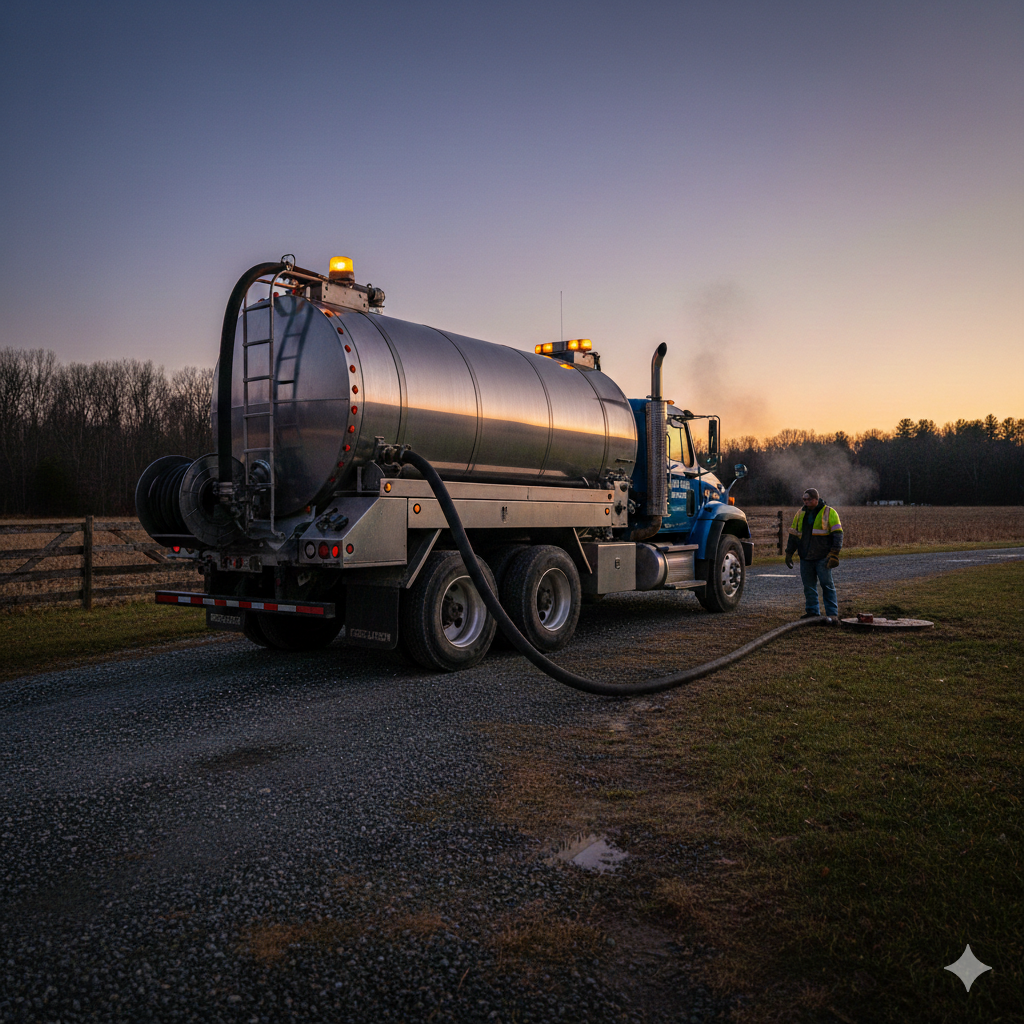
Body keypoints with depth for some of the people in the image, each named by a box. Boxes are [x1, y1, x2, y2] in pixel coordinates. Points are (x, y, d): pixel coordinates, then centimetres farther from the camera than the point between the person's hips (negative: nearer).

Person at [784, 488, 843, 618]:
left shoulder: (829, 513, -1)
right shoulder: (800, 514, 14)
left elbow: (837, 534, -6)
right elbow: (793, 534, 19)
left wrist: (834, 554, -15)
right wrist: (789, 553, 15)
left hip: (823, 558, -5)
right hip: (806, 558, 5)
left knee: (827, 585, -4)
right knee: (809, 586, 7)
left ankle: (832, 614, 1)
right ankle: (812, 611, 15)